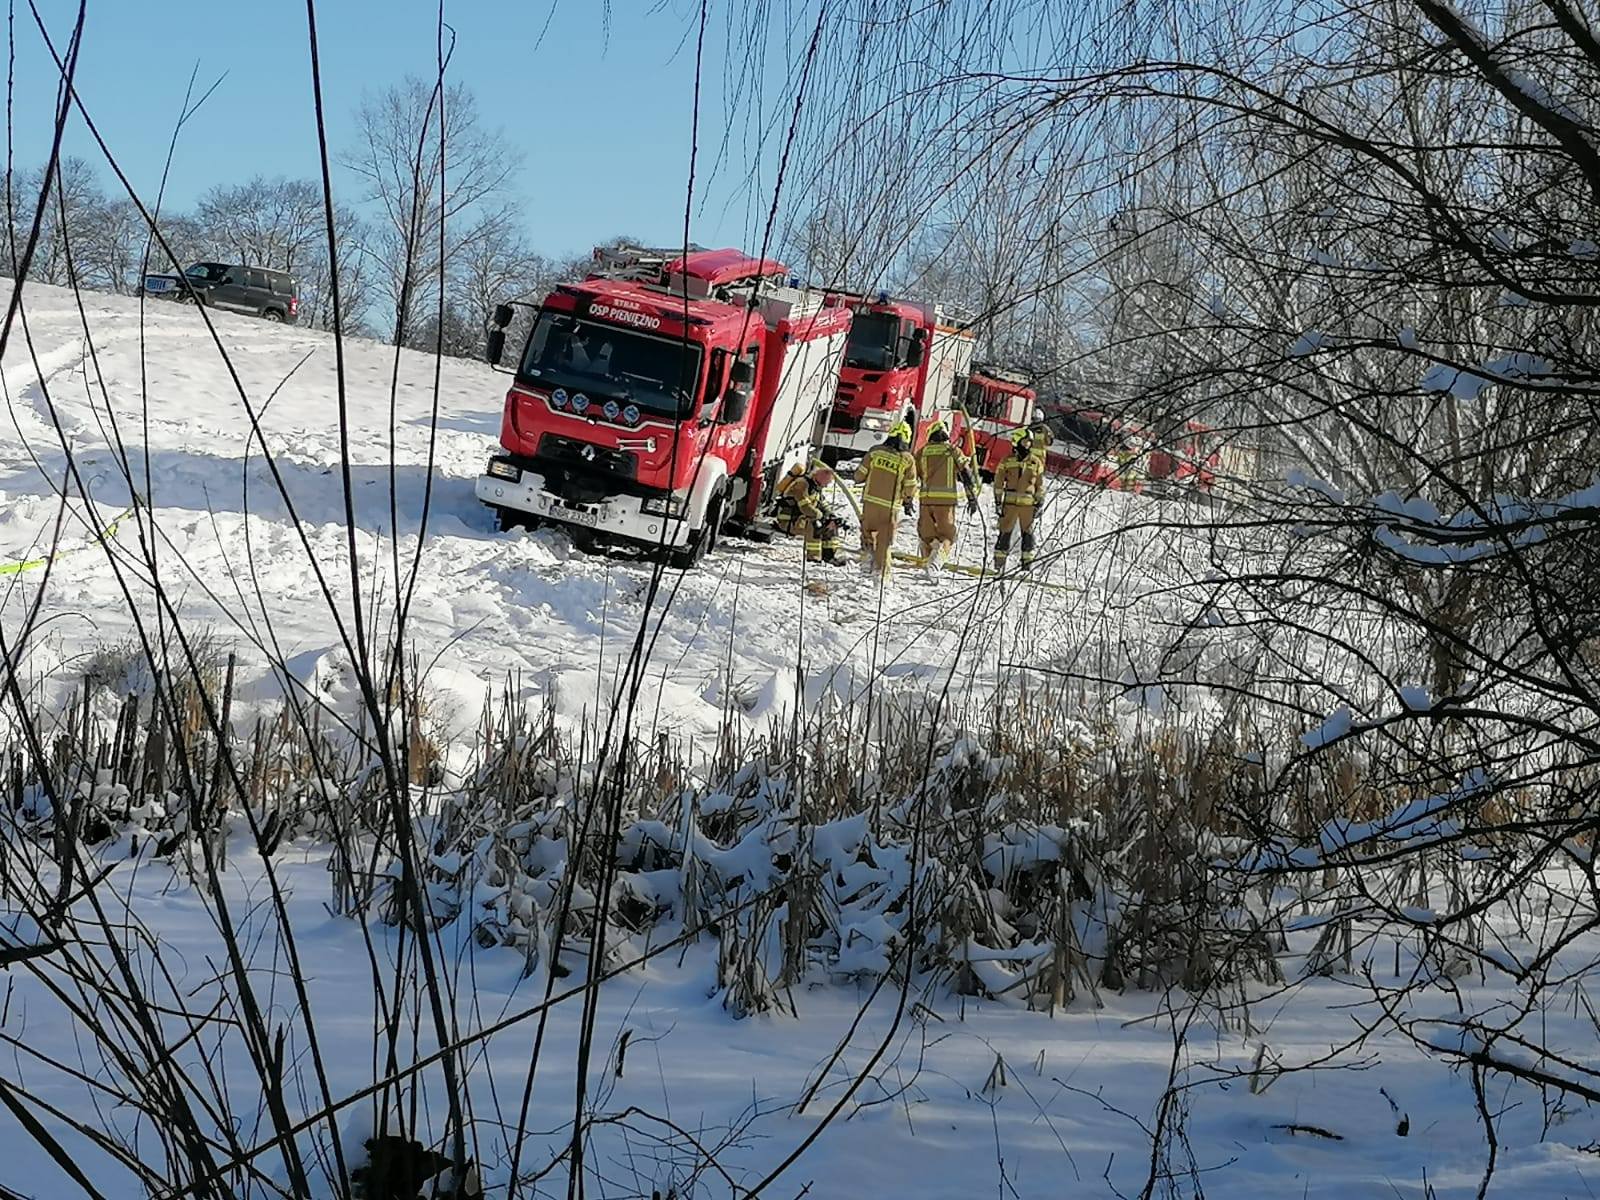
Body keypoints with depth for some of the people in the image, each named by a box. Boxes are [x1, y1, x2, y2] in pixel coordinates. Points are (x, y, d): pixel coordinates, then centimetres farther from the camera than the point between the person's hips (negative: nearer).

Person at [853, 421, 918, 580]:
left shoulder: (875, 452, -5)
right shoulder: (908, 460, -6)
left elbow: (859, 476, -1)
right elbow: (910, 488, -1)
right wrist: (908, 503, 18)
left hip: (870, 502, 0)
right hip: (891, 507, 0)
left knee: (867, 532, 23)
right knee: (884, 540, 11)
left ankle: (867, 557, 5)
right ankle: (882, 572, 11)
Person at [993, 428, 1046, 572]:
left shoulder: (1036, 463, 10)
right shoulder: (1007, 461, 4)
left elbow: (1040, 485, 15)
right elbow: (998, 482, 6)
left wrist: (1039, 503, 8)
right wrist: (998, 501, 0)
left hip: (1028, 504, 2)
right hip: (1010, 502, -2)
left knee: (1028, 533, 2)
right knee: (1005, 532, -1)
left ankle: (1027, 563, 8)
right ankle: (999, 562, 4)